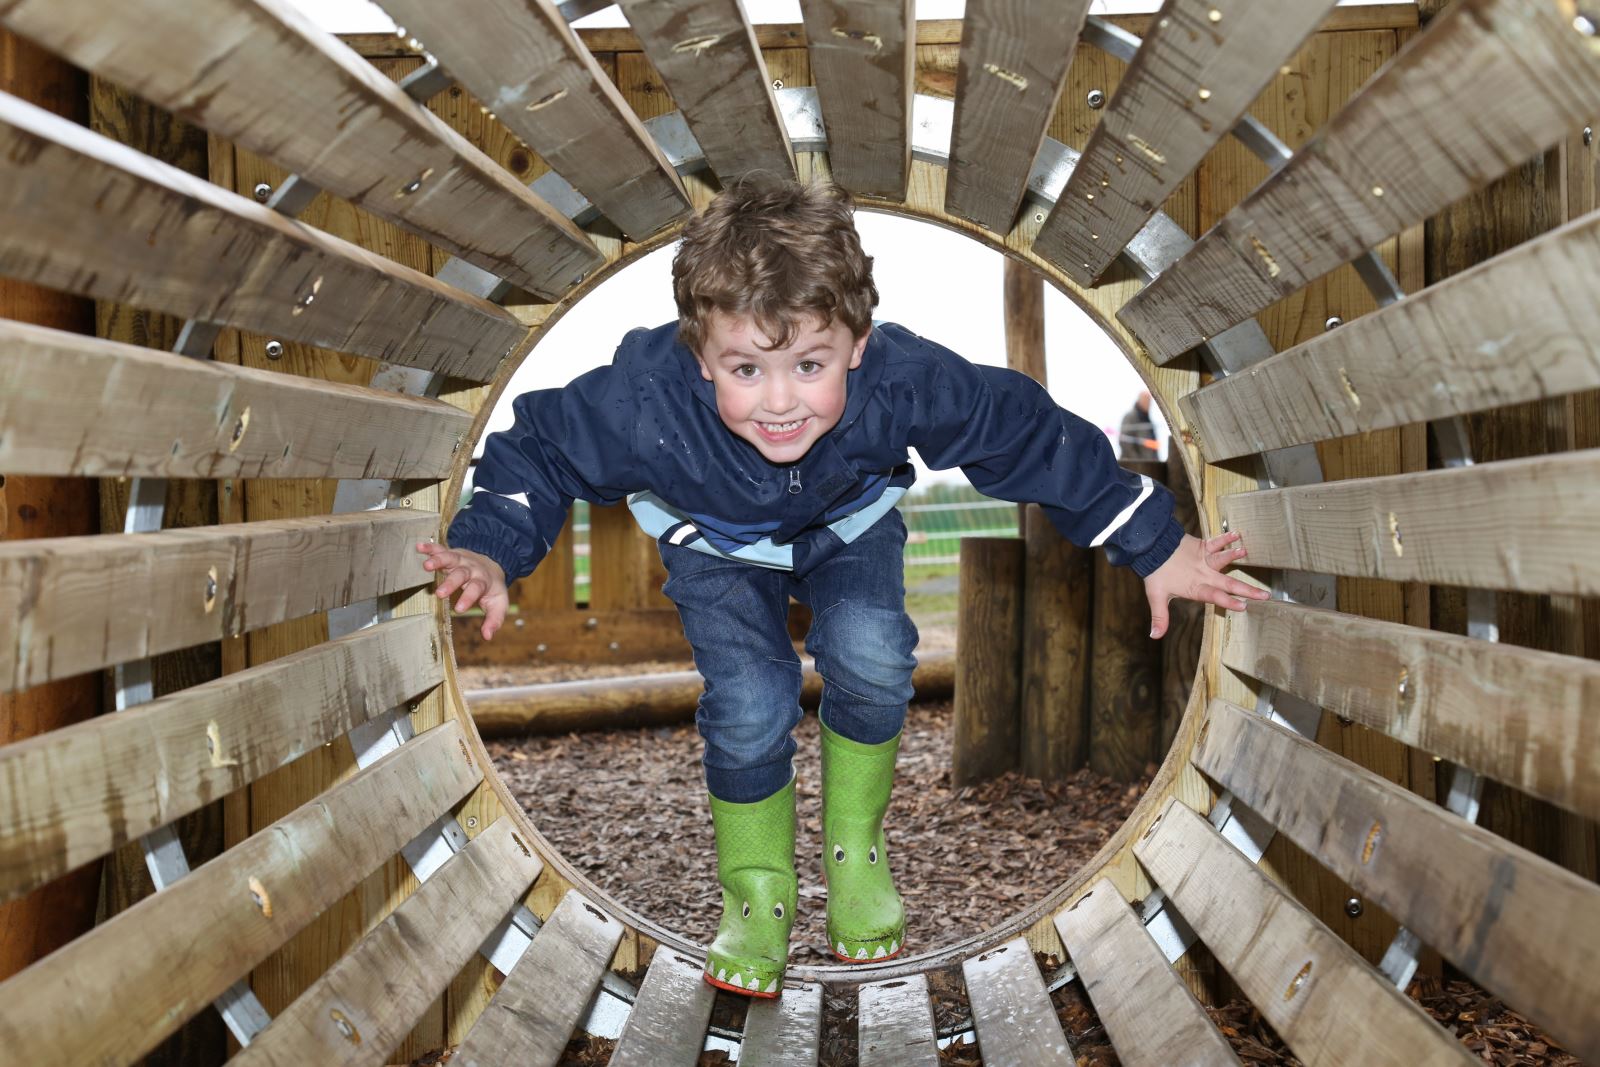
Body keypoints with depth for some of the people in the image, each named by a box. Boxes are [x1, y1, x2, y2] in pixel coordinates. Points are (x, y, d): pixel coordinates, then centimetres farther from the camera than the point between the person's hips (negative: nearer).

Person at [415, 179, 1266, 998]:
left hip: (849, 524, 1)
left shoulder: (904, 384, -38)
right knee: (750, 703, -18)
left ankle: (856, 851, 8)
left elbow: (1035, 439, -25)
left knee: (870, 658, -22)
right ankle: (756, 891, 11)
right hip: (717, 539, -1)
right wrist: (489, 549, -38)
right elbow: (540, 448, -21)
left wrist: (1156, 550, -19)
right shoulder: (645, 404, -40)